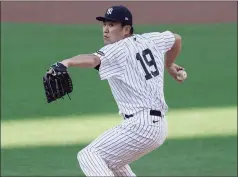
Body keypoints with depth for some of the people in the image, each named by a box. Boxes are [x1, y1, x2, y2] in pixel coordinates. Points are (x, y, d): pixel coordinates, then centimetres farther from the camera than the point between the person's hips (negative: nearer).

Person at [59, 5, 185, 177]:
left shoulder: (116, 50, -12)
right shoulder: (149, 40, 12)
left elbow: (92, 60, -34)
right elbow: (176, 39, 30)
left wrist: (67, 62, -52)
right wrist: (169, 64, 48)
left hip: (140, 125, -10)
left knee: (88, 156, -14)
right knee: (111, 161, 28)